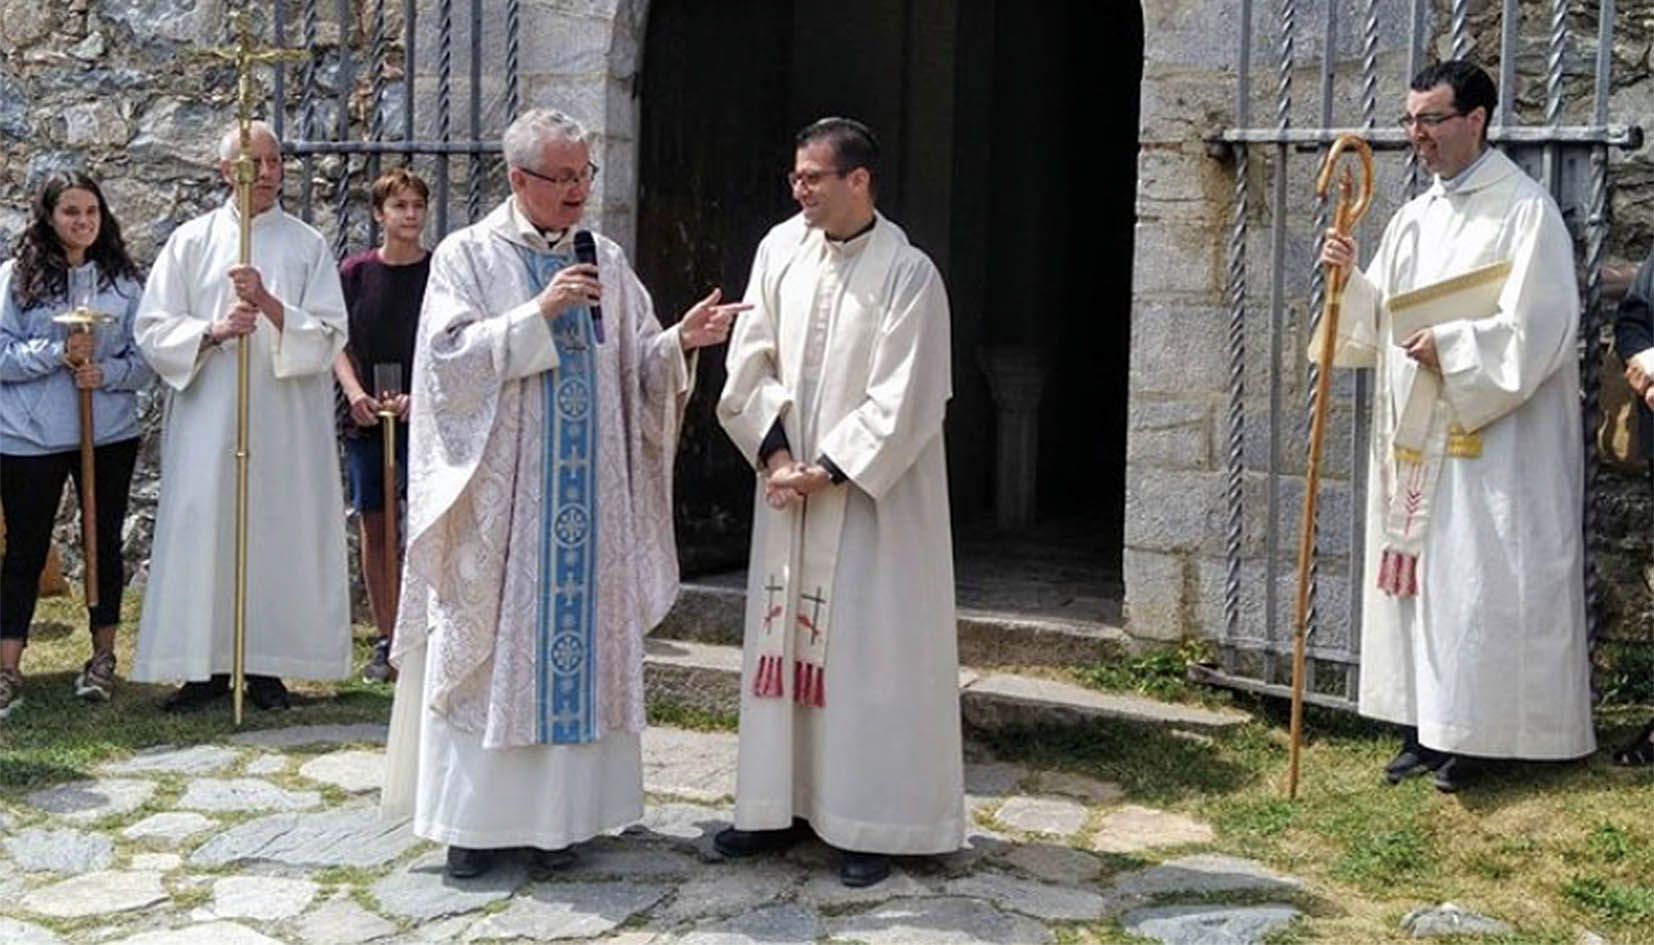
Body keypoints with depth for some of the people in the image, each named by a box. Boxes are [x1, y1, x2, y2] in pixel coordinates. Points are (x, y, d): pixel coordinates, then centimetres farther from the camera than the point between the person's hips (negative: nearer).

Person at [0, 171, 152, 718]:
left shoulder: (123, 281, 5)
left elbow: (145, 361, 4)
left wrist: (105, 373, -15)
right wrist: (59, 353, -19)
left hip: (110, 435, 2)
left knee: (104, 543, 9)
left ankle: (103, 658, 23)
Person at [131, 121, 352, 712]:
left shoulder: (308, 246, 7)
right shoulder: (192, 241, 7)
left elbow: (328, 336, -2)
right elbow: (154, 329, 3)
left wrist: (270, 305, -16)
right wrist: (212, 331, -14)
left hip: (285, 421, 0)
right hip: (207, 419, 0)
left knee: (279, 531, 1)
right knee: (205, 528, -1)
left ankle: (266, 664, 10)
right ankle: (208, 665, 7)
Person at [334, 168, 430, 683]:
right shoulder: (355, 272, 7)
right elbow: (339, 345, 7)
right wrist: (355, 392, -10)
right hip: (366, 422, 3)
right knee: (375, 530, 7)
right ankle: (387, 641, 16)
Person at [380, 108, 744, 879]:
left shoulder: (605, 261, 12)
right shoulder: (467, 256, 1)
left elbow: (638, 369, 10)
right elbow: (450, 358, -11)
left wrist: (681, 340, -10)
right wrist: (539, 313, -18)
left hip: (587, 496, 4)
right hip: (499, 493, -3)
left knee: (577, 638, 4)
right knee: (491, 647, 0)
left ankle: (559, 809, 13)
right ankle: (475, 816, 8)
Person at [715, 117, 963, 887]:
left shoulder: (908, 274, -11)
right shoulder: (781, 249, 4)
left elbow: (904, 402, -14)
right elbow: (750, 361, 5)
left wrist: (829, 470, -16)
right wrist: (774, 451, -7)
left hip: (872, 496, -5)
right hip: (787, 485, 5)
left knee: (869, 648, -1)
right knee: (782, 638, 10)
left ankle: (870, 823, 9)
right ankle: (783, 802, 21)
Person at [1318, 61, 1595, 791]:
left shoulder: (1524, 210, -7)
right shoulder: (1414, 218, 14)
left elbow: (1539, 326, -15)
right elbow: (1377, 326, 15)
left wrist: (1452, 348, -18)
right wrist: (1350, 279, -1)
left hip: (1493, 438, -7)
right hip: (1415, 433, 7)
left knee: (1476, 580, -4)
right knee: (1415, 574, 8)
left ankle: (1473, 737, 5)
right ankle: (1424, 729, 16)